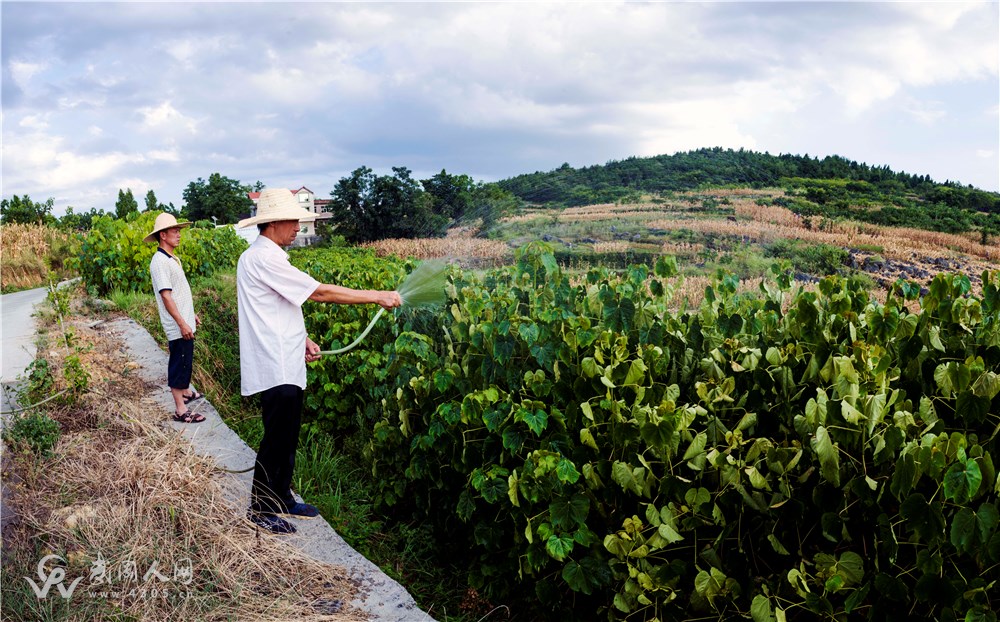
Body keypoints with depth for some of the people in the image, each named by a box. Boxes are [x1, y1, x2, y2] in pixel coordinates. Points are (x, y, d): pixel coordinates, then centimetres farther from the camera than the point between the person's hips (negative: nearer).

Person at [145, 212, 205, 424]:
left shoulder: (172, 259, 13)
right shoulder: (160, 262, -18)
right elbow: (166, 295, -23)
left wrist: (192, 315, 24)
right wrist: (182, 323, -24)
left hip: (185, 322, 10)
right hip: (178, 326, -9)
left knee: (185, 361, 23)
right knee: (179, 364, -4)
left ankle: (185, 392, 41)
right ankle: (181, 410, 2)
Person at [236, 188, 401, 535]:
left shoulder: (264, 256, 14)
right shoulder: (262, 258, -18)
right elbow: (320, 292, -21)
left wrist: (301, 340, 12)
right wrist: (376, 296, -16)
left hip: (285, 366, 10)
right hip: (275, 370, -10)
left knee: (287, 439, 17)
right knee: (276, 440, -2)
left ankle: (282, 500, 28)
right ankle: (261, 510, 10)